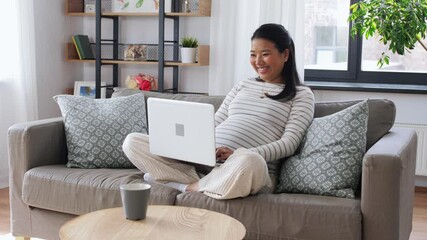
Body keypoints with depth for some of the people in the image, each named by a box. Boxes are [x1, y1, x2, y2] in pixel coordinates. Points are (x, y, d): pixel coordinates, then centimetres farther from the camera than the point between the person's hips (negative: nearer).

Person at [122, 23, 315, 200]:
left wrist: (238, 154, -18)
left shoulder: (302, 95, 8)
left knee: (248, 162, -44)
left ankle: (189, 187, -18)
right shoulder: (243, 86, 24)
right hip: (203, 161, 5)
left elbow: (289, 143, -4)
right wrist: (192, 143, -4)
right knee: (133, 142, -8)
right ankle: (203, 184, -19)